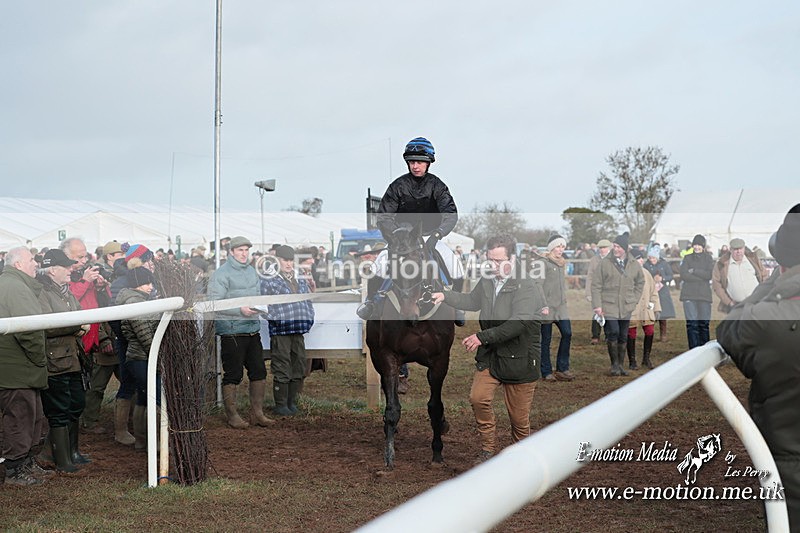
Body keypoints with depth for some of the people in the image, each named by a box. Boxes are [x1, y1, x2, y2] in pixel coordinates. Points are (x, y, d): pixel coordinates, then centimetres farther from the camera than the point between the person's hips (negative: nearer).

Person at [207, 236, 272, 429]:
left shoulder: (251, 271, 14)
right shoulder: (221, 274, -10)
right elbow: (214, 303, -16)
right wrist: (240, 310, -21)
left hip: (253, 329, 7)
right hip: (231, 331, -7)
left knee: (259, 371, 8)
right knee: (233, 375, 0)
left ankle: (257, 413, 18)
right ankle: (232, 415, 10)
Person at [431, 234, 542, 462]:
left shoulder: (527, 286, -19)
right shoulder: (487, 280, 4)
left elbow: (519, 323, -29)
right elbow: (472, 301, 26)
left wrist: (483, 337, -31)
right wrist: (445, 296, 12)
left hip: (519, 357, -6)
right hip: (490, 355, 6)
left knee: (518, 415, 3)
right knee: (478, 398, -10)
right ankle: (488, 448, 9)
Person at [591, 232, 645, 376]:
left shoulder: (634, 265, 5)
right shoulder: (605, 263, -5)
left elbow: (640, 282, 22)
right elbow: (596, 285, -3)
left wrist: (634, 300, 11)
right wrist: (597, 305, -8)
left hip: (626, 308, 3)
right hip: (609, 306, -3)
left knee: (623, 336, 9)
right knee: (613, 333, -13)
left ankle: (620, 364, 21)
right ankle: (614, 364, 1)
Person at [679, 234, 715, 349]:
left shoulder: (708, 258, 12)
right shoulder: (687, 258, 11)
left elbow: (709, 275, -3)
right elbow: (683, 274, -3)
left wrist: (694, 271, -7)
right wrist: (702, 277, -6)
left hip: (704, 295, 0)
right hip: (689, 295, 0)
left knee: (704, 323, 0)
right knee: (692, 323, -7)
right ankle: (694, 349, -5)